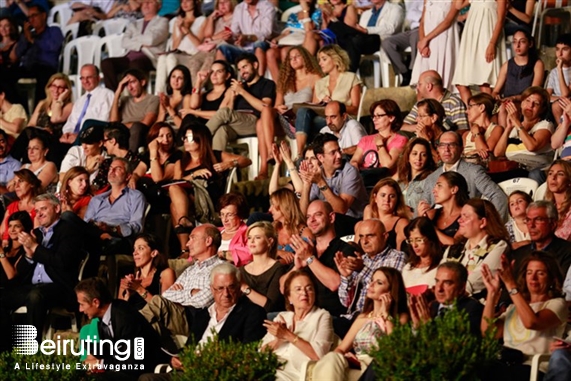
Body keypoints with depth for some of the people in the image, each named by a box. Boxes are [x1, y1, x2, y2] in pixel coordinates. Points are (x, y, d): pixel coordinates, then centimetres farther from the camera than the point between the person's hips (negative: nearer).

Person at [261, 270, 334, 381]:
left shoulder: (322, 316, 6)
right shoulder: (282, 317, 19)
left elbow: (318, 354, -9)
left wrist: (288, 336, -12)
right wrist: (278, 340, -9)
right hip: (271, 370, 5)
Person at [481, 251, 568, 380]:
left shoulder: (557, 304, 11)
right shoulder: (514, 307, 28)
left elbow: (531, 322, -12)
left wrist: (511, 286, -12)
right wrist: (492, 293, 8)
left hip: (530, 368, -5)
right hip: (502, 364, 5)